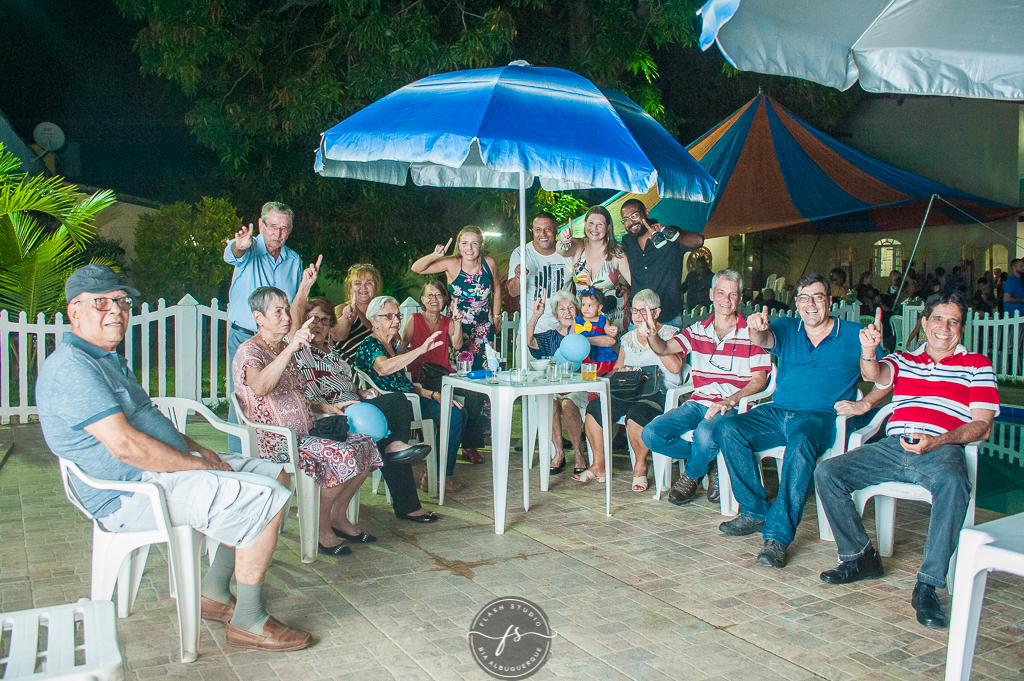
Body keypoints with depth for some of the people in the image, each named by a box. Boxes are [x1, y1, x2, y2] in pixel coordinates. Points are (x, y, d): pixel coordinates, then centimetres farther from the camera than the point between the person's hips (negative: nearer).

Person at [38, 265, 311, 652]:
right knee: (268, 501, -21)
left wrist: (196, 448, 10)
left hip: (160, 472, 11)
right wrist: (198, 465, -18)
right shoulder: (70, 367, -18)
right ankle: (247, 621, -7)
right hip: (132, 496, -11)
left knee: (274, 475, 10)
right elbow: (124, 445, -26)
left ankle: (215, 592, 13)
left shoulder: (107, 359, 18)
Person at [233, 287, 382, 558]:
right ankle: (321, 528, -10)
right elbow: (260, 387, -36)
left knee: (365, 444, -8)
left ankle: (338, 516, 4)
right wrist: (292, 347, -44)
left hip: (306, 431, 9)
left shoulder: (284, 347, 17)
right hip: (276, 441, -8)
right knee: (343, 455, -28)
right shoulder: (249, 351, -10)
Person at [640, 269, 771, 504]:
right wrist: (652, 336, -24)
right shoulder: (697, 330, 12)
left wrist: (730, 400, -20)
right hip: (698, 402, 5)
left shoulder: (751, 333, -1)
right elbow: (664, 349, 0)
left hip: (733, 407, -4)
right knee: (650, 433, -16)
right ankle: (710, 462, 1)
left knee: (705, 433, -37)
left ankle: (691, 476, -1)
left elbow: (759, 380, -5)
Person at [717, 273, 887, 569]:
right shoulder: (786, 328, 14)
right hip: (777, 412, 4)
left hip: (820, 417, -4)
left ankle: (778, 536, -35)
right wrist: (757, 329, -35)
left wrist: (864, 404, -10)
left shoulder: (855, 335, 8)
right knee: (730, 430, -21)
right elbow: (764, 340, -11)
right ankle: (756, 512, -10)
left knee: (801, 445, -37)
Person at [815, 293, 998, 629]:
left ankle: (928, 586, -32)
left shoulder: (977, 365, 14)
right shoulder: (903, 360, 22)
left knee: (953, 483, -39)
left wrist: (935, 441, -15)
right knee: (826, 472, -17)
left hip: (942, 449, -3)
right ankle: (860, 557, -1)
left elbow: (982, 426, 4)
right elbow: (874, 375, -2)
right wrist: (868, 350, -27)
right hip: (893, 446, 3)